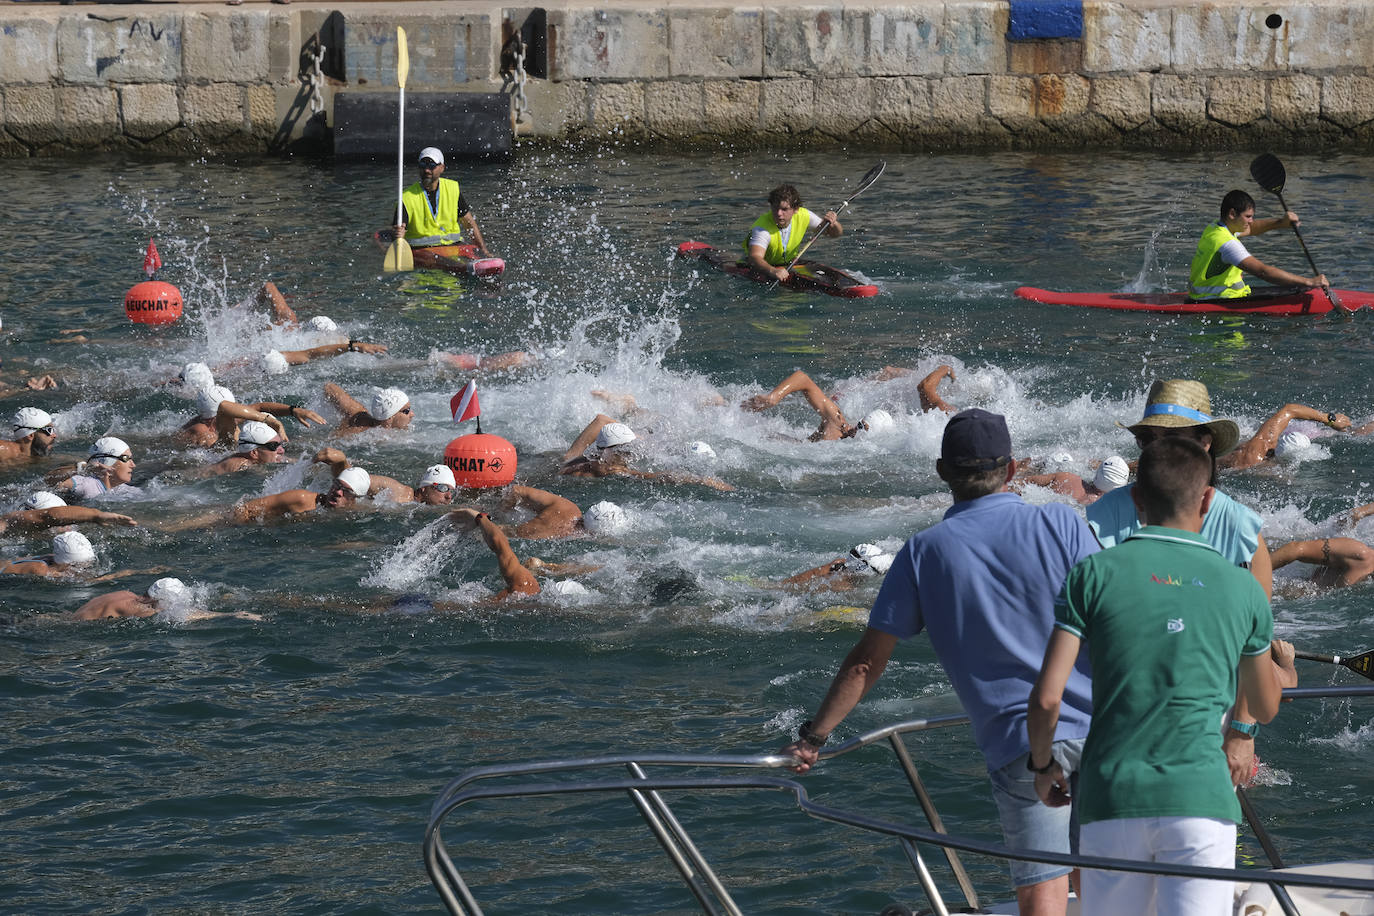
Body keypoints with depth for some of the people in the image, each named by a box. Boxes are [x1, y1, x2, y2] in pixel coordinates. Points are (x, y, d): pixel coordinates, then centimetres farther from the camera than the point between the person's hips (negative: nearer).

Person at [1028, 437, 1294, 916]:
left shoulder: (1095, 575, 1)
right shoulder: (1243, 589, 7)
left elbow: (1047, 697, -4)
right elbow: (1264, 708, 22)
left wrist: (1042, 765, 16)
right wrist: (1280, 662, 45)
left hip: (1112, 799, 1)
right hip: (1201, 800, 0)